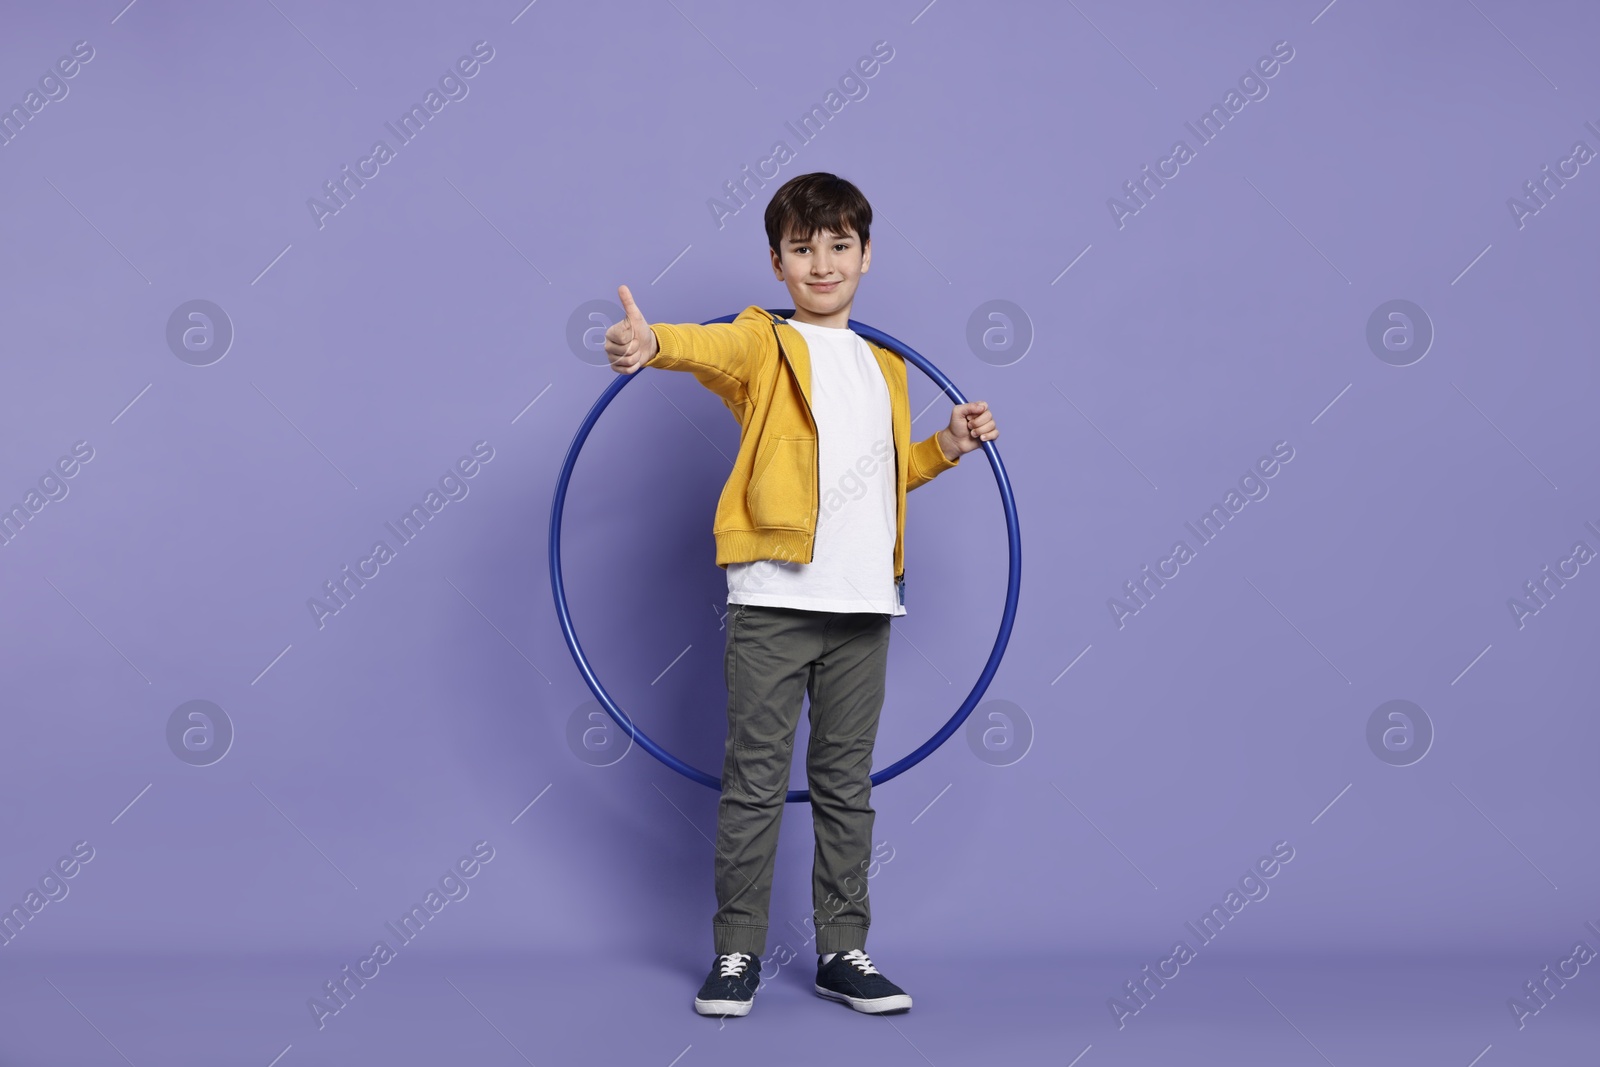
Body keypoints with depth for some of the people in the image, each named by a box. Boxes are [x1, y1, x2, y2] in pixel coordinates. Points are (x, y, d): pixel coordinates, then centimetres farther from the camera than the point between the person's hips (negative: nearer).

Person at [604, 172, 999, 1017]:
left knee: (847, 782, 10)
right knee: (755, 778, -1)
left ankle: (842, 950, 19)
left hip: (863, 602, 5)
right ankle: (738, 950, 11)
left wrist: (948, 447, 14)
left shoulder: (884, 366, 20)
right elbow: (715, 347, -22)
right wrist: (652, 343, -44)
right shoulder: (765, 343, 2)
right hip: (773, 600, -5)